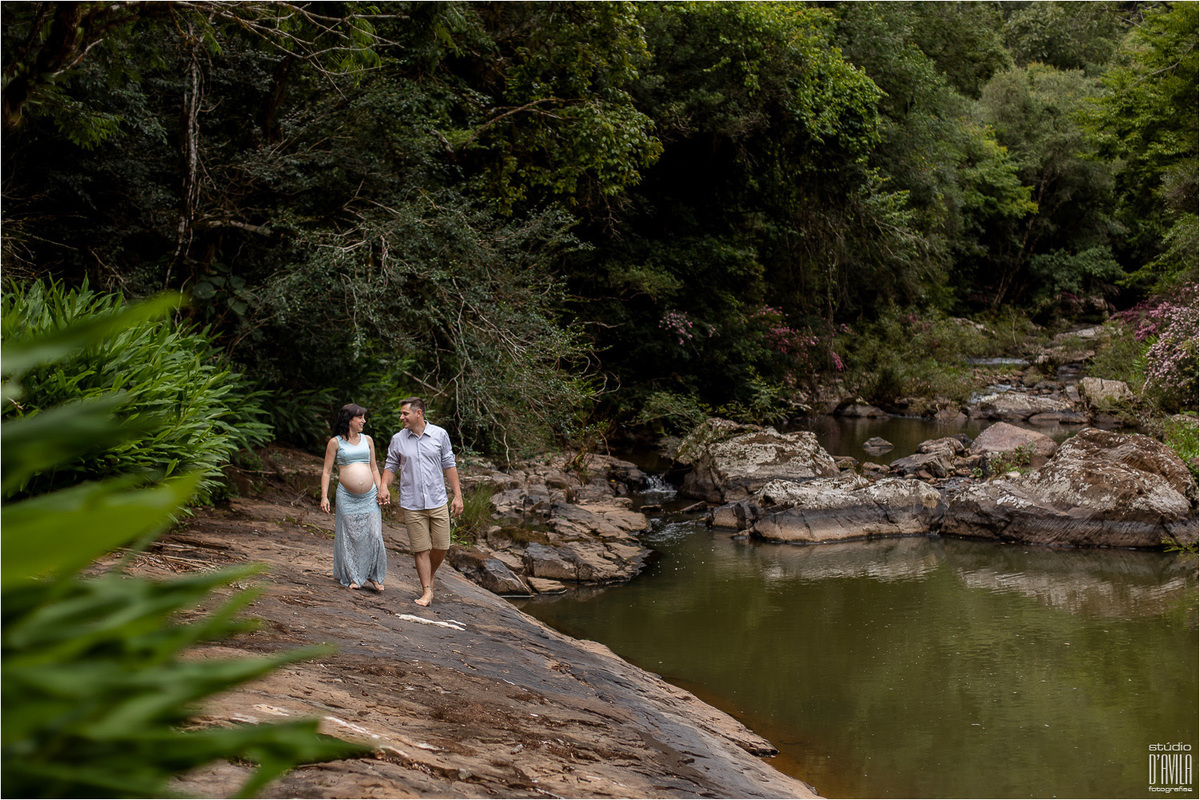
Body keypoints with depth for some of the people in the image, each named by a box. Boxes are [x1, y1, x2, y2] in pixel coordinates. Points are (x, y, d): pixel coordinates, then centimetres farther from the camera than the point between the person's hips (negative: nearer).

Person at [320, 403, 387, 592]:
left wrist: (381, 491, 7)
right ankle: (352, 577, 16)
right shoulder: (335, 443, 0)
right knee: (349, 537, 3)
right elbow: (326, 471, 0)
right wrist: (324, 496, -7)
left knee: (373, 535, -2)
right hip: (347, 497, -3)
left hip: (369, 497, 3)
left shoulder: (367, 440, 11)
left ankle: (373, 576, 11)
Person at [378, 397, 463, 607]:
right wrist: (384, 486, -9)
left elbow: (449, 465, 5)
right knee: (421, 549, 1)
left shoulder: (440, 435, 1)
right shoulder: (398, 440, 2)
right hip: (412, 505, 0)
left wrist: (457, 495, 2)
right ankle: (427, 591, 10)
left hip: (438, 501, 0)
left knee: (441, 546, 3)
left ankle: (429, 576, 31)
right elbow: (391, 465, 11)